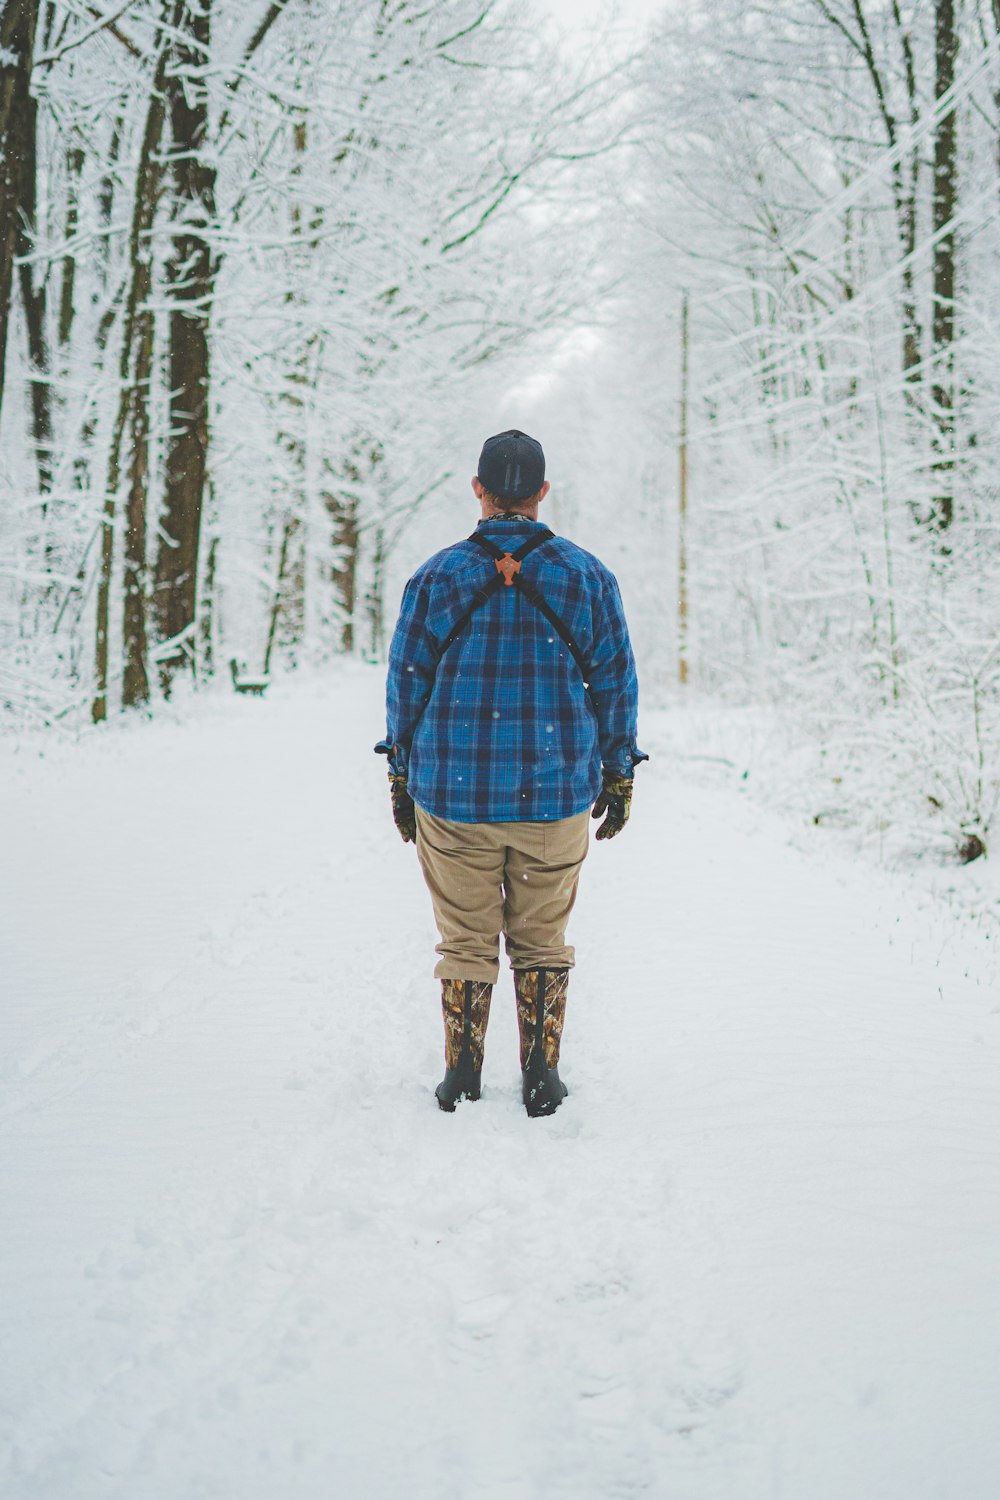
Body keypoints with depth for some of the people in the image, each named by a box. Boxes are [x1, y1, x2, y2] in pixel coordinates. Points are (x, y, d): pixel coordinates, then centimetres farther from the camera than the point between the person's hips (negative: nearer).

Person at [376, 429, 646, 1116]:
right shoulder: (587, 575, 0)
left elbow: (406, 682, 2)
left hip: (452, 795, 0)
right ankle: (541, 1075, 14)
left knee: (466, 939, 11)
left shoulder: (437, 576, -3)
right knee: (541, 940, 13)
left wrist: (402, 777, 11)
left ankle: (462, 1075, 13)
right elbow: (615, 683, 3)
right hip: (557, 795, 1)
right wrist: (619, 775, 13)